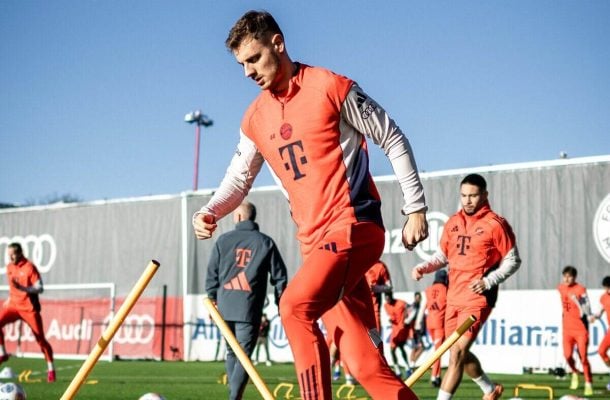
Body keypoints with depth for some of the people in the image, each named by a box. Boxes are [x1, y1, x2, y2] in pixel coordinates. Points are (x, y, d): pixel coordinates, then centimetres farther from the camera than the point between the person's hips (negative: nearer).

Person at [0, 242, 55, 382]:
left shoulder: (29, 267, -12)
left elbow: (40, 288, -18)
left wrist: (22, 288, -30)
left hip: (29, 307, -5)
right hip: (13, 305, 5)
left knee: (40, 338, -4)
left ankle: (51, 369, 6)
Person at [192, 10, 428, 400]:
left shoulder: (331, 88, -6)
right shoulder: (256, 118, 12)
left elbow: (393, 140, -2)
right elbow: (239, 178, 19)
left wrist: (416, 208, -4)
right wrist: (210, 212, -2)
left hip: (353, 226, -6)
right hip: (313, 240, 6)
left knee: (295, 307, -26)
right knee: (364, 364, 1)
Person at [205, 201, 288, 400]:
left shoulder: (223, 240, 5)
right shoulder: (265, 242, 3)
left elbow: (212, 273, 6)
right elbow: (279, 276, 3)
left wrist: (211, 300, 16)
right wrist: (280, 304, 12)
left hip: (225, 306, 2)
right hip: (249, 308, -2)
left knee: (231, 353, 16)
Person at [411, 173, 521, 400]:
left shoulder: (495, 224, -7)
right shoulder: (452, 223, 11)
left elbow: (513, 261, -4)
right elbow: (441, 256, 19)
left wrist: (489, 281, -18)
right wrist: (422, 268, -1)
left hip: (478, 298, -7)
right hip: (454, 297, 7)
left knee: (457, 353, -16)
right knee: (460, 353, 17)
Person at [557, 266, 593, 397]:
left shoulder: (580, 290, -12)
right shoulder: (560, 288, 5)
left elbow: (587, 311, -18)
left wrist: (577, 301, -31)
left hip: (580, 328, -4)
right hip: (567, 328, 4)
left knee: (583, 357, -5)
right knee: (567, 355, -7)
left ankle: (588, 384, 4)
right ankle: (574, 372, 23)